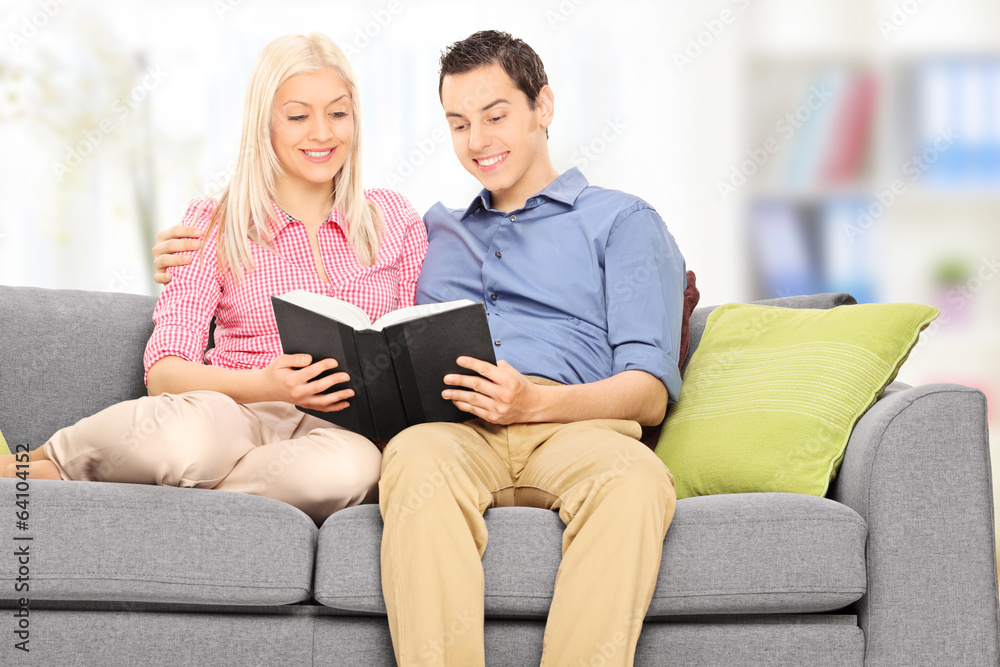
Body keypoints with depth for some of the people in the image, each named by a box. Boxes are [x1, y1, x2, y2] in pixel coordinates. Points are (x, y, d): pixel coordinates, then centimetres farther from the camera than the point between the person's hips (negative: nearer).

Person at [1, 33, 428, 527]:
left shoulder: (393, 219, 15)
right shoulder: (213, 225, 8)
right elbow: (163, 371, -3)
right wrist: (265, 384, -22)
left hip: (344, 432, 2)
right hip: (237, 419, -2)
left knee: (353, 463, -39)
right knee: (190, 429, -42)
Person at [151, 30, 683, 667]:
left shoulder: (623, 220, 21)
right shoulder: (437, 229, 36)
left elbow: (649, 392, 7)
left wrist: (534, 401, -14)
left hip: (573, 424, -2)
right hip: (451, 428, 2)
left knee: (635, 478, -40)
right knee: (419, 460, -38)